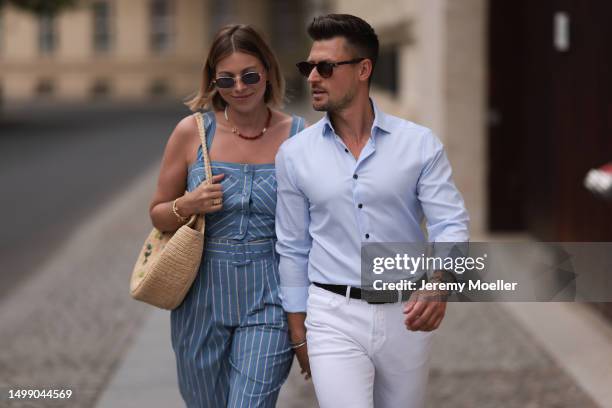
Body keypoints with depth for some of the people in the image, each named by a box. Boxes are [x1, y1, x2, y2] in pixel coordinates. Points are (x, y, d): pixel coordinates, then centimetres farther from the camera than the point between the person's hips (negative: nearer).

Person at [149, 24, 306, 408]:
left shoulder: (299, 136, -4)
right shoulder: (191, 132, -3)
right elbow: (158, 214, 7)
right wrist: (188, 206, -14)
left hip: (269, 303, -2)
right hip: (203, 300, 2)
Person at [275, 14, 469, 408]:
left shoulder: (420, 144, -3)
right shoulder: (295, 154, 1)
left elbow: (451, 224, -8)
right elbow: (293, 248, 8)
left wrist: (439, 284, -27)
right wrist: (298, 329, 9)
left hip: (406, 316, 1)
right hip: (335, 317, 0)